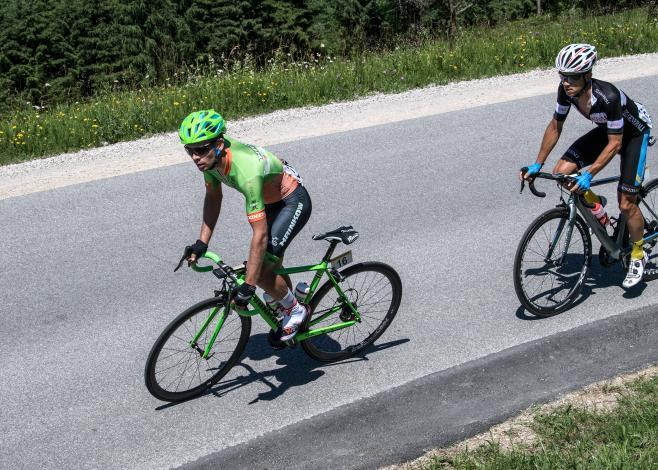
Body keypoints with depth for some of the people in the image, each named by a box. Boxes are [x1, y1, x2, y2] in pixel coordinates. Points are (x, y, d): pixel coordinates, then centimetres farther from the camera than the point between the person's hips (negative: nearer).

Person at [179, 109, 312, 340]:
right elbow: (213, 197, 0)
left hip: (293, 202, -8)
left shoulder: (246, 172, -41)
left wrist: (247, 287, -37)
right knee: (272, 263, 19)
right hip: (270, 198, 8)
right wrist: (202, 242, -7)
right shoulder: (210, 155, -18)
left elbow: (260, 234, -39)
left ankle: (296, 310, 9)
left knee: (261, 270, -17)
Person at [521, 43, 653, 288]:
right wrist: (537, 164, -9)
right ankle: (597, 207, 13)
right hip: (606, 130, 6)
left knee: (626, 203, -10)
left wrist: (589, 174, -38)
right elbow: (555, 127, -7)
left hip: (635, 133, -6)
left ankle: (638, 254, 16)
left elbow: (615, 143, -33)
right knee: (562, 171, -14)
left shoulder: (607, 97, -39)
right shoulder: (566, 90, -21)